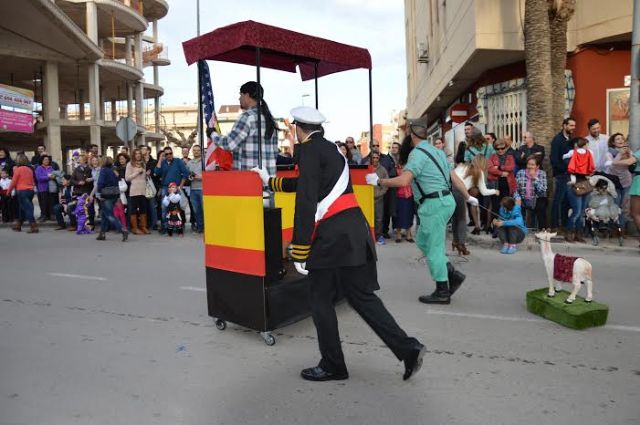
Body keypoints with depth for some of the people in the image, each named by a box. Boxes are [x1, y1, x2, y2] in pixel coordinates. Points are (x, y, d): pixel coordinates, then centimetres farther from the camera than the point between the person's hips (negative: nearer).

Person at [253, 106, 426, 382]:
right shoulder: (330, 148, 21)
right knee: (362, 296, 13)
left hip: (333, 235, -8)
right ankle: (408, 348, 8)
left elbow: (306, 201, -15)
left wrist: (299, 252, -13)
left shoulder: (309, 149, -6)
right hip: (354, 230, 9)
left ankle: (332, 367, 20)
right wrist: (270, 181, 47)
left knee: (321, 301, 7)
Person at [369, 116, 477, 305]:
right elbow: (454, 177, 17)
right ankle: (452, 274, 18)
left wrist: (378, 181, -13)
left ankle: (442, 292, 11)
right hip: (445, 200, 9)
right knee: (422, 240, 18)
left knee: (433, 247, 1)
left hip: (434, 204, -9)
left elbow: (403, 181, -24)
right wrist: (467, 196, 27)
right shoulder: (436, 151, 15)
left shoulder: (417, 153, -12)